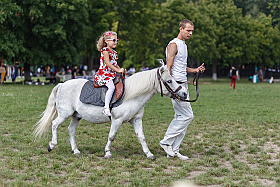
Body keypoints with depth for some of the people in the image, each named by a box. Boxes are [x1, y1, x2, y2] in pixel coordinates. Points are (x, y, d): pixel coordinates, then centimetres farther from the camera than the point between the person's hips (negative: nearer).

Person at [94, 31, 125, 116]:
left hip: (112, 74, 9)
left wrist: (121, 70, 7)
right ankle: (106, 108, -31)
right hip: (104, 73, -9)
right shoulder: (105, 50, -9)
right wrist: (118, 70, -19)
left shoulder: (113, 52, 17)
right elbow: (107, 63, -17)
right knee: (111, 87, -29)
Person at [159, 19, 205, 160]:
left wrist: (195, 70, 12)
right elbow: (168, 68, -16)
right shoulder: (173, 45, -10)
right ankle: (166, 141, -3)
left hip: (183, 85, 10)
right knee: (187, 116, -11)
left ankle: (173, 150, 11)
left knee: (181, 117, 8)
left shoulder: (184, 45, 19)